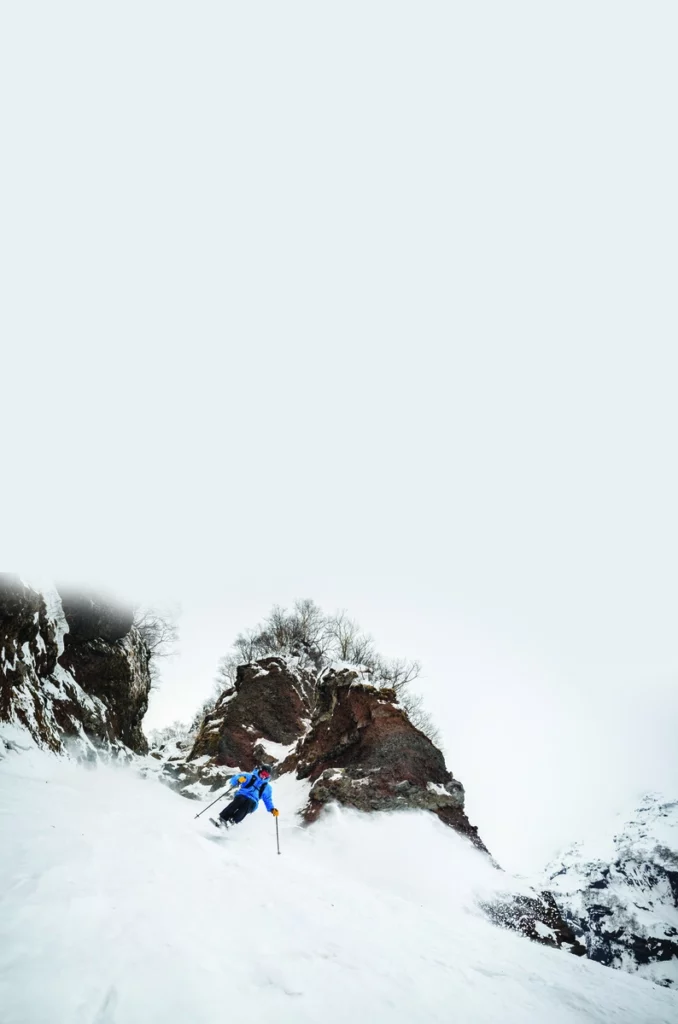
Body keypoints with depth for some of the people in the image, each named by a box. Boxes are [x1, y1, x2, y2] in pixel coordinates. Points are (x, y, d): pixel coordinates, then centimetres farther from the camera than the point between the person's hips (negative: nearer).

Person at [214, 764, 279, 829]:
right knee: (241, 800, -36)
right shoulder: (250, 776, 13)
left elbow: (268, 800, 29)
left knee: (248, 803, -34)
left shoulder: (266, 787, 22)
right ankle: (222, 819, -42)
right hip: (241, 796, -1)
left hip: (252, 802, 1)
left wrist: (272, 809, 9)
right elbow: (234, 780, 3)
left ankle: (232, 821, -48)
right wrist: (239, 780, -21)